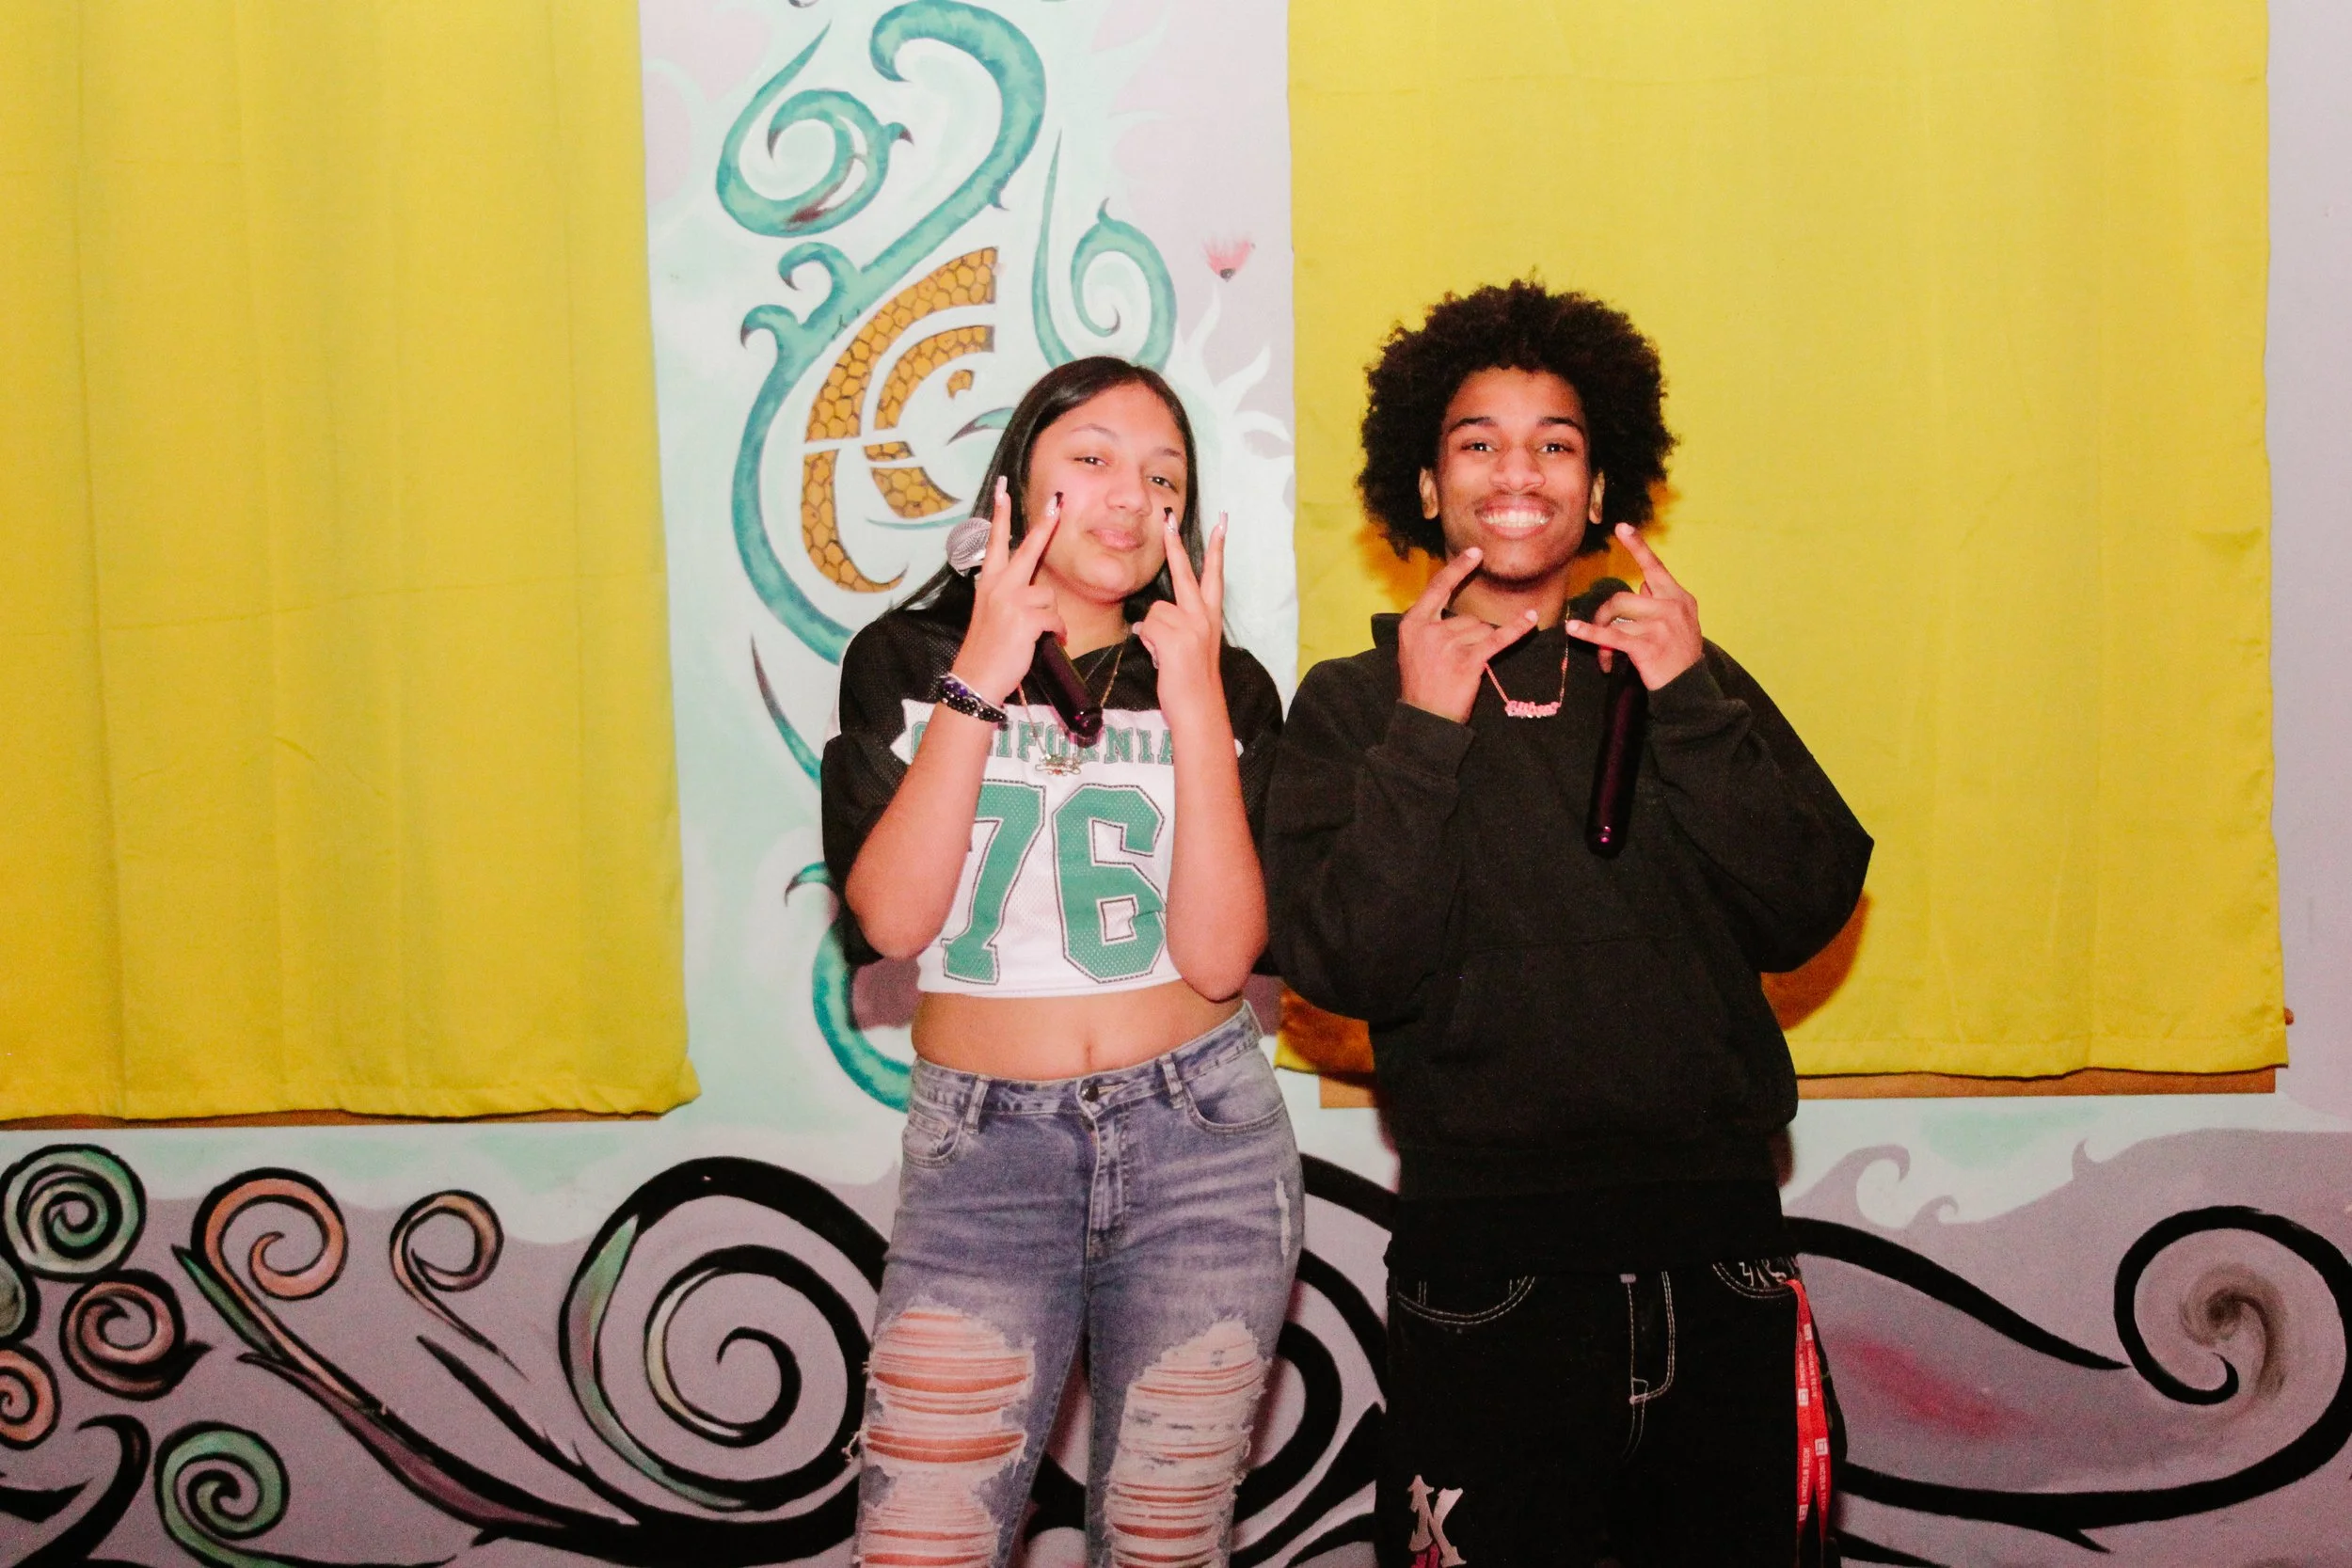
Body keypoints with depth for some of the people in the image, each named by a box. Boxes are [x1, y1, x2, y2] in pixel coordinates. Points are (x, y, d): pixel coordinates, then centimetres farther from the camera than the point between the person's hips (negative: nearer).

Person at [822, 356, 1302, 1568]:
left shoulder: (1225, 684, 4)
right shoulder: (905, 662, 3)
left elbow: (1218, 958, -9)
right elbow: (891, 921, -12)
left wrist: (1196, 705, -13)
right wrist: (980, 683, -14)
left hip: (1201, 1144, 1)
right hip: (982, 1146, -1)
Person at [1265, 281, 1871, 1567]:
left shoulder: (1689, 677, 11)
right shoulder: (1355, 704, 4)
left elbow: (1803, 916, 0)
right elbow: (1347, 967, -9)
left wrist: (1689, 703, -8)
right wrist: (1427, 733, -14)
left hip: (1716, 1233, 3)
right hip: (1488, 1251, -3)